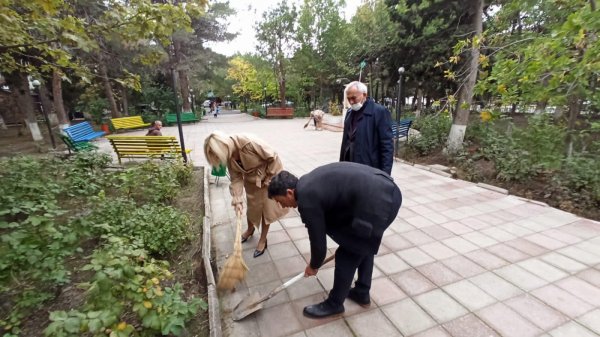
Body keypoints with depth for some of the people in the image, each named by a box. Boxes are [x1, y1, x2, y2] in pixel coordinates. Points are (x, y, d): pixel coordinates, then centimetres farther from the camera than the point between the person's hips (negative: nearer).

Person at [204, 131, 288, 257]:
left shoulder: (249, 142, -34)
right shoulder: (229, 157, -13)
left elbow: (273, 157, -27)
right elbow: (236, 179, -10)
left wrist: (270, 180, -18)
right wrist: (237, 200, -19)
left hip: (268, 177, -5)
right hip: (251, 180, 6)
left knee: (266, 208, 6)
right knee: (251, 207, 20)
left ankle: (263, 240, 25)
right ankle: (250, 229, 49)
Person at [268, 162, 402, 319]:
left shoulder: (306, 199, -10)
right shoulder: (310, 182, 16)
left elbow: (318, 240, 0)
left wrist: (313, 266, 20)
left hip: (376, 203, -10)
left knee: (346, 256, 8)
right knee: (364, 246, 26)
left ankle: (334, 304, 30)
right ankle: (362, 293, 45)